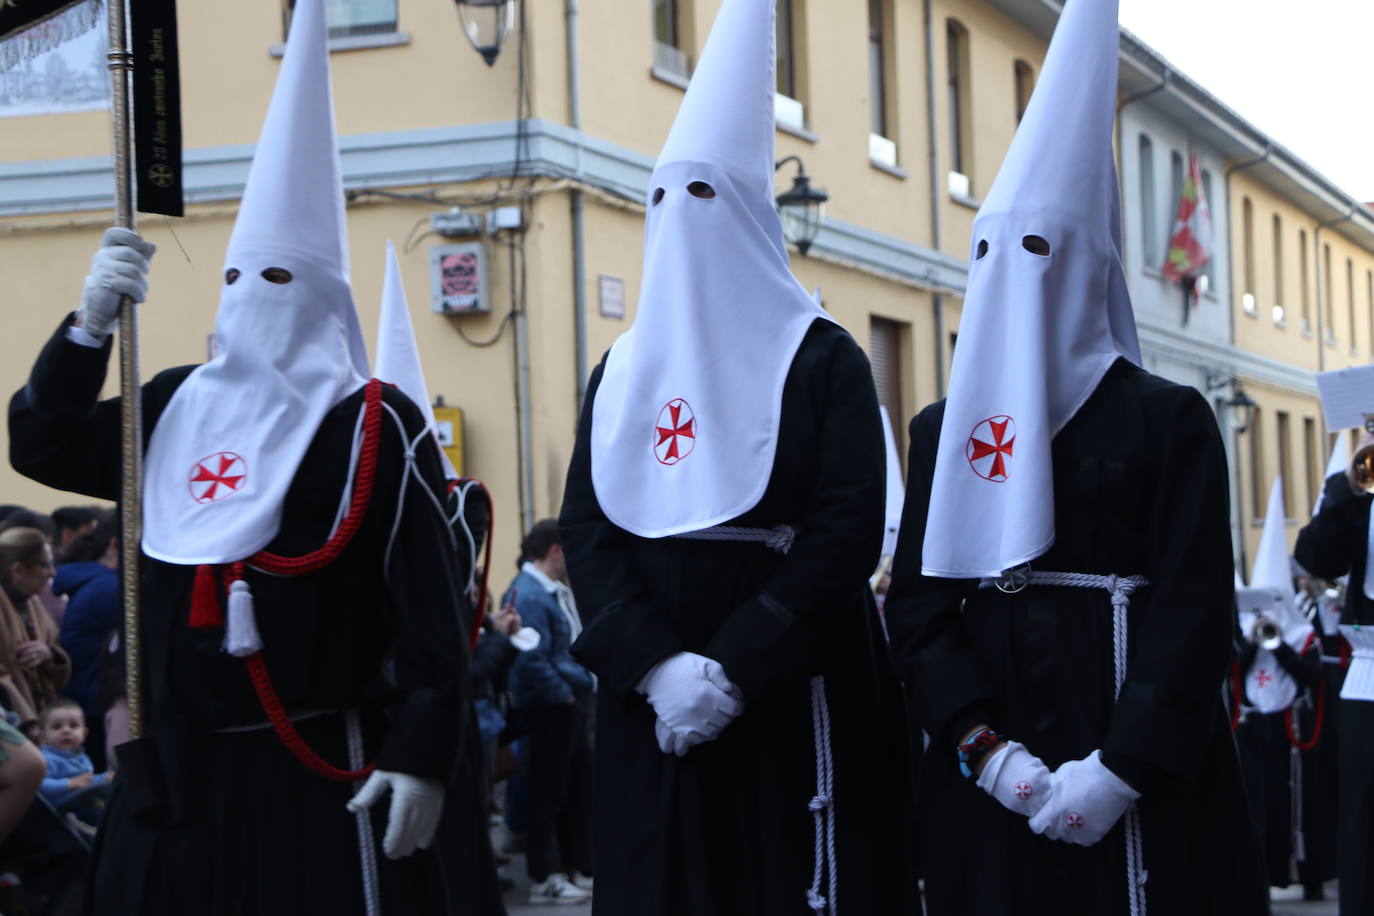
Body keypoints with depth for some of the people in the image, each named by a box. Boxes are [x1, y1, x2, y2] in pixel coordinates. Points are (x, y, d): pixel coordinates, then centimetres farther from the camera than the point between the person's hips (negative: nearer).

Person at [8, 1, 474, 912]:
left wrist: (421, 759, -16)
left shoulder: (375, 428, -7)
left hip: (320, 776, -5)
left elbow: (433, 611, -10)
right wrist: (92, 321, -1)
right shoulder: (175, 407, 10)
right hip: (178, 771, 6)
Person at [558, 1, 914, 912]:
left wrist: (732, 670, -18)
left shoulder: (821, 360, 0)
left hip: (793, 706, -4)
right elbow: (585, 531, 3)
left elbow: (849, 533, -10)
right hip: (650, 705, 4)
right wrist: (656, 667, -14)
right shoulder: (620, 373, 12)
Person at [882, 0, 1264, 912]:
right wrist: (988, 750, -10)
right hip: (989, 780, 3)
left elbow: (1195, 613, -6)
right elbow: (919, 606, 5)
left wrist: (1118, 770, -17)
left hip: (1140, 781, -3)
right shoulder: (943, 429, 11)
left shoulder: (1169, 420, 0)